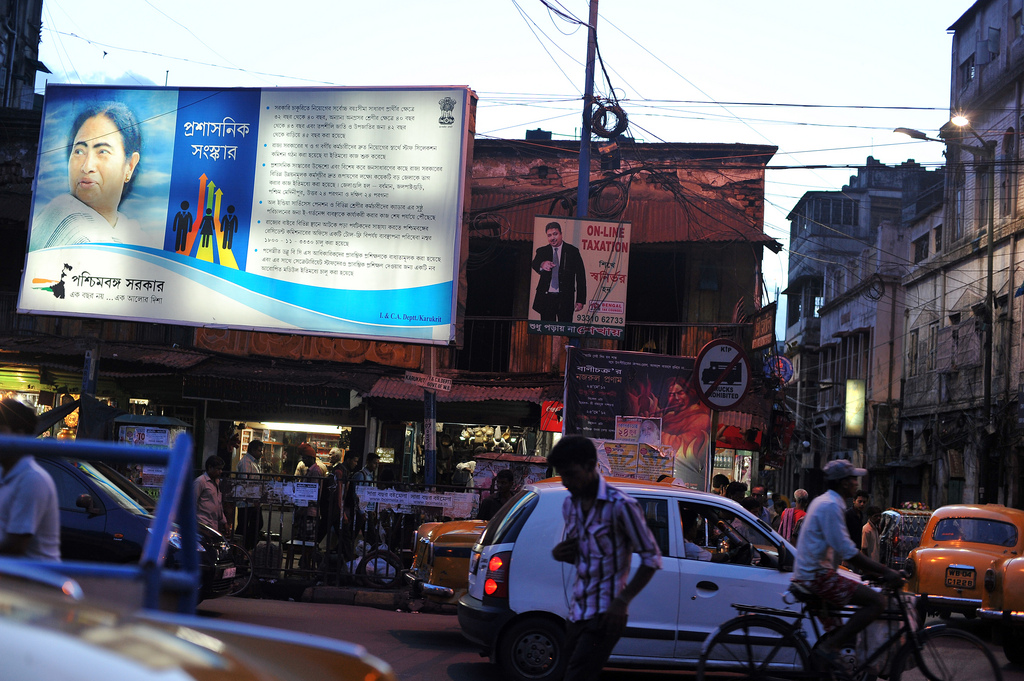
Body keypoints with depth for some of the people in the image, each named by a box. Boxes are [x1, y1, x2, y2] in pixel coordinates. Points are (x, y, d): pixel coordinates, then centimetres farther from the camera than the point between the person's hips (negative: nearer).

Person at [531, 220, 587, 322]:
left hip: (565, 298, -2)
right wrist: (542, 265, -38)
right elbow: (534, 264, -12)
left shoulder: (572, 251, 4)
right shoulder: (542, 251, 9)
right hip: (546, 298, 2)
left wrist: (580, 300, -2)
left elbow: (580, 276, 4)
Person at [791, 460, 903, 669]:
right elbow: (848, 552, -21)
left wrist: (876, 569, 16)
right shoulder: (831, 505, -15)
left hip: (807, 573, 10)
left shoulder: (824, 501, 18)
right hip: (817, 575, -10)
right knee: (877, 601, -15)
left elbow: (845, 550, 22)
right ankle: (830, 647, -14)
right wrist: (884, 571, -15)